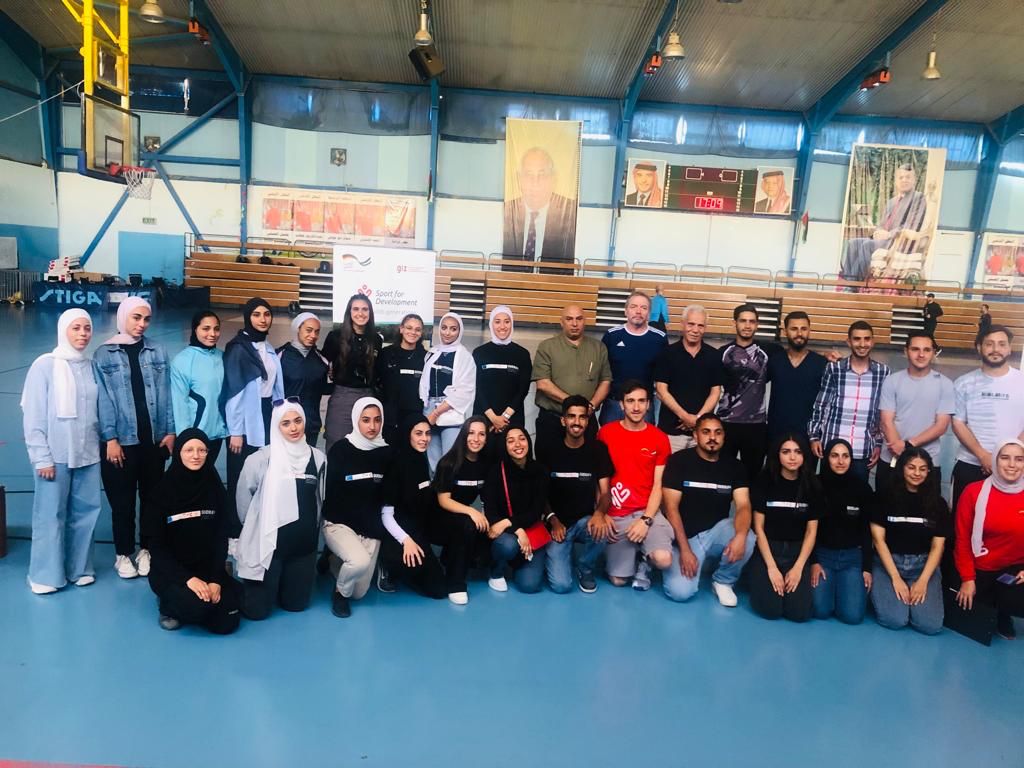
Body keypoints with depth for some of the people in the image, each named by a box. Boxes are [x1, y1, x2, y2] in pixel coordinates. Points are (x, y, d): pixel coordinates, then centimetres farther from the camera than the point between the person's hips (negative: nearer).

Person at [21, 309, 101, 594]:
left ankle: (79, 568, 23)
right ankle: (45, 574, 17)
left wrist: (101, 443, 5)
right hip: (56, 455, -3)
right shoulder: (45, 365, -6)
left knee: (85, 512, 8)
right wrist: (42, 457, -9)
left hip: (88, 453, 4)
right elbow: (33, 416, -6)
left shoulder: (92, 366, 4)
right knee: (50, 515, 3)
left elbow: (97, 410, 8)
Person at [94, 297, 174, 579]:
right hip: (121, 440, -2)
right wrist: (110, 438, -11)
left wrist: (170, 431, -1)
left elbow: (166, 393, 4)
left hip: (154, 438, 2)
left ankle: (146, 549, 25)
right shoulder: (104, 354, -2)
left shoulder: (158, 352, 5)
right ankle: (123, 554, 21)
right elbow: (103, 399, -5)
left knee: (152, 497, 10)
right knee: (122, 500, 7)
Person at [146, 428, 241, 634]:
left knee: (227, 622, -13)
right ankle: (169, 604, 4)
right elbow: (158, 545, -8)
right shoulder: (164, 489, -9)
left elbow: (221, 538, 0)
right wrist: (187, 578, -20)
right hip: (170, 570, -3)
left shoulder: (214, 487, -2)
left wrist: (216, 580, -12)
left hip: (208, 568, 3)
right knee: (197, 605, -30)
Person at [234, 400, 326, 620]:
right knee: (257, 610, 4)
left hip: (303, 545, 3)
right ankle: (245, 585, 35)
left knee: (295, 604, 12)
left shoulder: (318, 458, -2)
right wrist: (247, 534, 8)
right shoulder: (260, 460, -14)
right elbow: (242, 503, -1)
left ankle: (281, 584, 43)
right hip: (266, 544, -3)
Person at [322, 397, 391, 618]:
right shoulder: (340, 450, -11)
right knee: (359, 561, -33)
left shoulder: (386, 452, -1)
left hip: (371, 528, 4)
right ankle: (339, 593, 0)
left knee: (359, 592, 4)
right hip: (339, 523, -4)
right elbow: (331, 493, -6)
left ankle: (335, 561, 35)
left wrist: (376, 526, 0)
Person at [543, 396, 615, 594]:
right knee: (561, 585, -19)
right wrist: (553, 520, -12)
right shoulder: (551, 450, -2)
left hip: (586, 520, 1)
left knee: (602, 530, -37)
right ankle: (559, 555, 19)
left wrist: (599, 512, -28)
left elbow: (605, 491, -6)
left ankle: (586, 569, -2)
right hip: (558, 523, -1)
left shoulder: (598, 449, -2)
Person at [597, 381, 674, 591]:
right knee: (618, 580, -4)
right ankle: (634, 552, 29)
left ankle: (644, 559, 12)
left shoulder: (660, 438, 0)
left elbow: (658, 485, -1)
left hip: (648, 512, 0)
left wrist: (646, 519, -13)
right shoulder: (606, 433, -2)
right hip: (617, 514, 0)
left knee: (663, 560, -25)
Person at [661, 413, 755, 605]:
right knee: (680, 592, -24)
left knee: (747, 541, -31)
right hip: (685, 535, -2)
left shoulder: (734, 466, 1)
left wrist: (740, 535, -33)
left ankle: (723, 581, -1)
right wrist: (685, 549, -20)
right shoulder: (679, 461, -8)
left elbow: (743, 506, -11)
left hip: (717, 531, 3)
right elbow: (671, 508, -12)